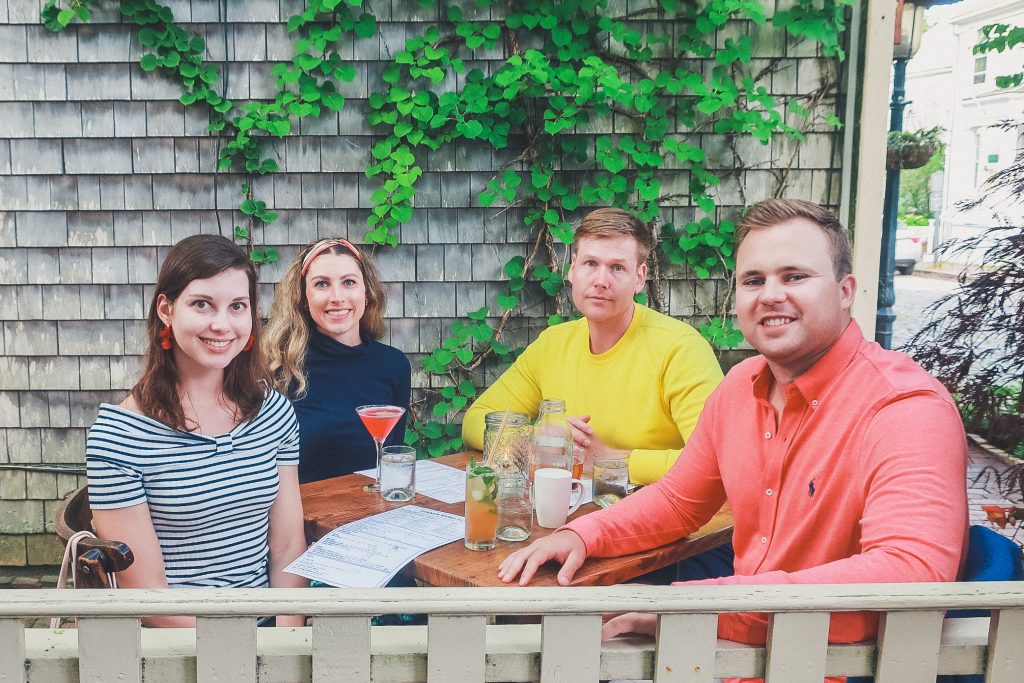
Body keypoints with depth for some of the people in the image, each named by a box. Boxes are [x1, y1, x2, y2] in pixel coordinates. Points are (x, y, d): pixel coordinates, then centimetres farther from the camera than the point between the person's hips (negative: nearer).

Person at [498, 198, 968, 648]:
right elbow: (679, 500, 16)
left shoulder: (906, 407, -20)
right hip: (739, 644, 6)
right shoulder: (739, 387, 3)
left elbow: (913, 570, -33)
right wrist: (581, 535, -1)